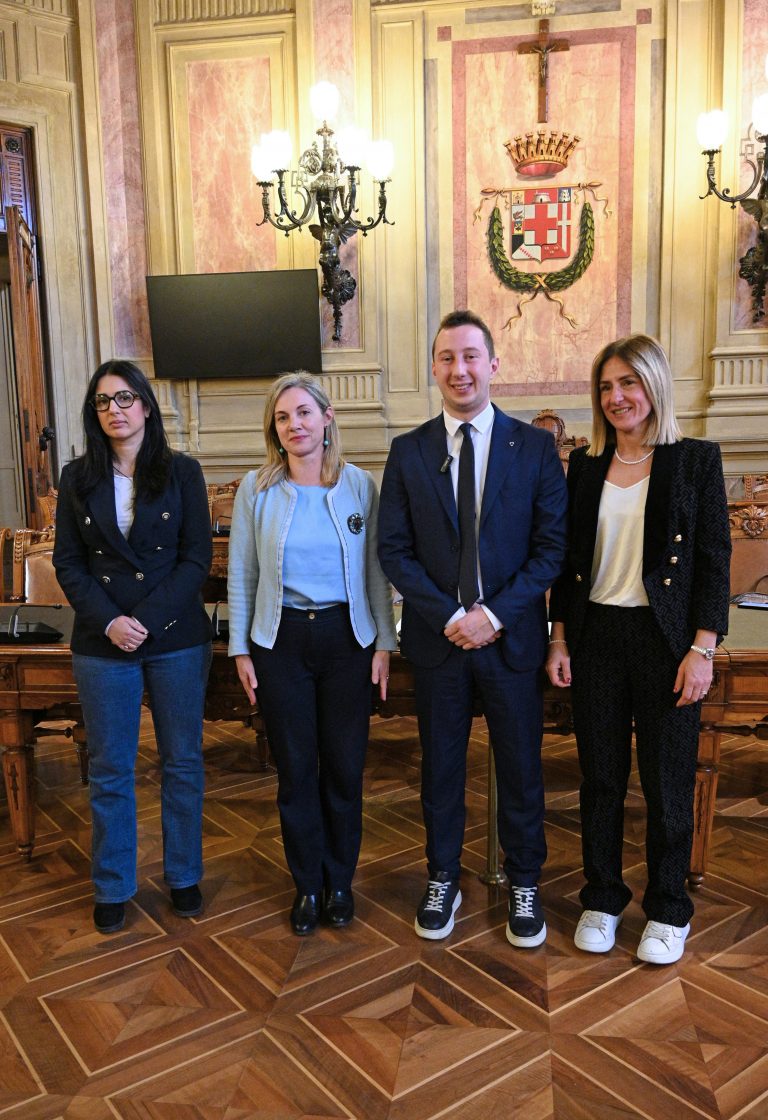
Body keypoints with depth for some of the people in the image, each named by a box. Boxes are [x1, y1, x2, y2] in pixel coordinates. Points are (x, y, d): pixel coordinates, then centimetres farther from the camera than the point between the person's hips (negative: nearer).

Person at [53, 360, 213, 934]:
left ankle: (184, 876, 27)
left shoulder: (182, 472, 0)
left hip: (177, 639, -1)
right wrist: (109, 622, -12)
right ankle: (113, 888, 25)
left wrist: (147, 619, -14)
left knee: (183, 762, 9)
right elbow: (68, 563, 3)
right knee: (110, 769, 9)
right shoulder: (78, 478, 5)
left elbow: (197, 557, -4)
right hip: (103, 644, 1)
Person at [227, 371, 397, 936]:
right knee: (295, 767, 9)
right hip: (282, 640, 0)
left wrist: (384, 642, 0)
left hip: (346, 637, 0)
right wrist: (241, 649, 1)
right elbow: (241, 575, 3)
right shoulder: (257, 489, -1)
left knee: (345, 766, 8)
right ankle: (308, 884, 27)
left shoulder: (359, 485, 0)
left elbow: (376, 570, 3)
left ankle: (340, 880, 28)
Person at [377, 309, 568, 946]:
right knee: (441, 768, 14)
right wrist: (448, 615, -13)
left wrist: (494, 614, -14)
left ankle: (524, 886, 31)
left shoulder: (535, 447, -1)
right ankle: (443, 882, 33)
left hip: (513, 635, -1)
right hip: (437, 636, 1)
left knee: (521, 768, 11)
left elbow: (553, 546, -5)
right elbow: (393, 551, -2)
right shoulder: (408, 452, 2)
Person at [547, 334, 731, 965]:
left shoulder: (696, 460, -1)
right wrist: (560, 640, 4)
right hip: (596, 636, 3)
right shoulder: (585, 467, 8)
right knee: (601, 776, 11)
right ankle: (602, 899, 28)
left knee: (668, 781, 6)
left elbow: (715, 560, -4)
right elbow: (568, 559, 10)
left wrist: (702, 649, -10)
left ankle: (668, 910, 25)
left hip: (666, 639, -3)